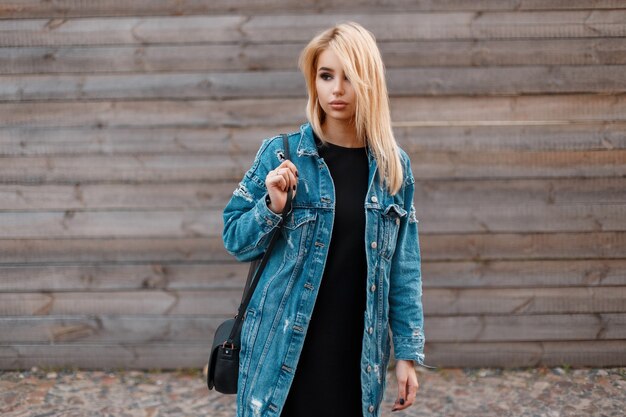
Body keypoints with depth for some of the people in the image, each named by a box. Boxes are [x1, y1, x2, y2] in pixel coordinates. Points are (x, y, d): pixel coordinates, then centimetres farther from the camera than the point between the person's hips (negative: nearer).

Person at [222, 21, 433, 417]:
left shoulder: (394, 167, 2)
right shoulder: (281, 154, -5)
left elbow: (404, 267, 5)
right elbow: (235, 241, 1)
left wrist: (408, 351, 2)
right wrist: (273, 207, -17)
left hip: (359, 354, 2)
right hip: (284, 351, -2)